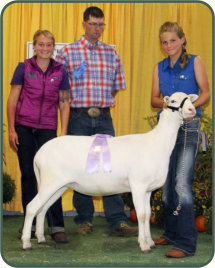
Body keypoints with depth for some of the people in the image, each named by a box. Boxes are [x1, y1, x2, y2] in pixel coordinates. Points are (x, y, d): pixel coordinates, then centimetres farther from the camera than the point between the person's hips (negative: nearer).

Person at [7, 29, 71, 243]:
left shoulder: (60, 71, 6)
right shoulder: (24, 68, 3)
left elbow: (64, 104, 9)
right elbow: (12, 100, 4)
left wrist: (64, 133, 2)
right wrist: (11, 129, -3)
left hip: (47, 128, 0)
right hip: (24, 127, 0)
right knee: (28, 175, 6)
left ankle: (56, 227, -5)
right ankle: (30, 224, 17)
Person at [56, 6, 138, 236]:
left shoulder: (111, 53, 12)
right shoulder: (68, 52, 3)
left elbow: (117, 86, 17)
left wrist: (100, 100, 9)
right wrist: (79, 101, -1)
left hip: (104, 117, 2)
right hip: (78, 118, -2)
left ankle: (118, 221, -6)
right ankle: (84, 220, 14)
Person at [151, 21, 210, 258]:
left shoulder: (194, 62, 0)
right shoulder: (159, 67, 13)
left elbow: (206, 93, -3)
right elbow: (154, 98, 10)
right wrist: (164, 103, -13)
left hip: (188, 126, -6)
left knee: (182, 183, -14)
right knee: (167, 183, 10)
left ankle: (186, 243, -11)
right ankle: (171, 233, 24)